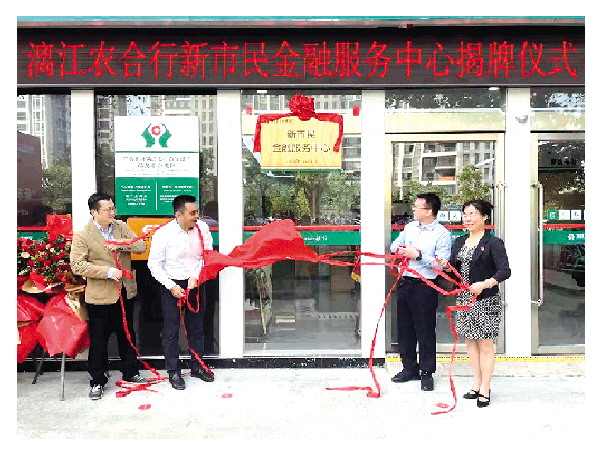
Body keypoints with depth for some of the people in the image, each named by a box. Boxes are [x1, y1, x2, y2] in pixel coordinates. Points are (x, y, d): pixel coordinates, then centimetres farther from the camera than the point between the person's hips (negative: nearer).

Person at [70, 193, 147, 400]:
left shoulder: (121, 227, 4)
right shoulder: (82, 236, -11)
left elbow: (141, 246, -2)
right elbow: (77, 265, -16)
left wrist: (121, 244, -21)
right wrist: (107, 272, -23)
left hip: (125, 292, 5)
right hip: (100, 296, -5)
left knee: (127, 335, 18)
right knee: (98, 340, 6)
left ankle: (130, 372, 34)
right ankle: (97, 381, 21)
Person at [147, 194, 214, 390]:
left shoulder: (202, 228, -7)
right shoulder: (164, 233, -15)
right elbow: (154, 264, -10)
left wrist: (195, 277, -12)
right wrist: (171, 286, -15)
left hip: (196, 284, 3)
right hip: (172, 285, -3)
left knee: (196, 327, 14)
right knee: (171, 331, 5)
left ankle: (197, 366, 31)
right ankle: (173, 372, 20)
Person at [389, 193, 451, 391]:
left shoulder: (442, 234, -9)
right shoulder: (410, 226, 11)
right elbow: (394, 245, 20)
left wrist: (418, 255, -19)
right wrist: (401, 250, -2)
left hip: (425, 286, -6)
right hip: (404, 283, 7)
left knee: (425, 330, 2)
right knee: (404, 327, 13)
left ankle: (427, 373, 16)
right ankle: (410, 368, 27)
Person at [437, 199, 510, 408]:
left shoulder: (493, 243, -9)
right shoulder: (459, 242, 11)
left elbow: (505, 271, -17)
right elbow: (455, 269, 16)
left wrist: (484, 284, -30)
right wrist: (446, 266, -7)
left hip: (486, 301, -6)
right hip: (464, 299, 7)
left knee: (485, 345, 2)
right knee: (470, 342, 13)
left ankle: (485, 390, 13)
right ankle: (476, 385, 26)